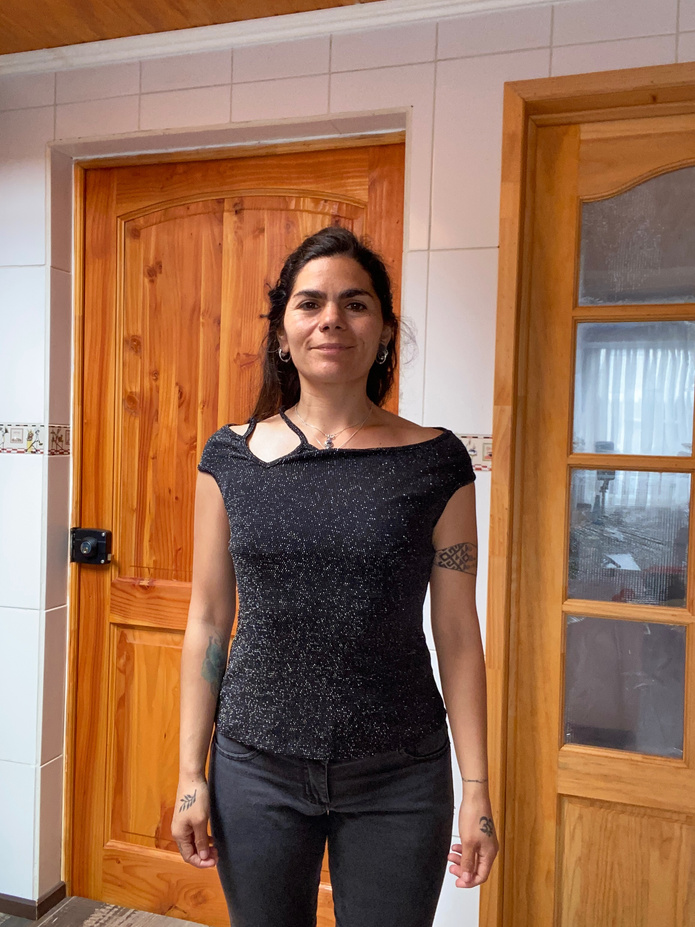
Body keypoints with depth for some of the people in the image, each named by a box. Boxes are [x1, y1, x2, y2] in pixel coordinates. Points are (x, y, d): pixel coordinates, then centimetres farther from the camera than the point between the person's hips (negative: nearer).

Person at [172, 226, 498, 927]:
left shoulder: (435, 461, -6)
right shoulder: (231, 456, -3)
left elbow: (456, 633, -3)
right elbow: (207, 621, 1)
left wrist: (477, 791, -2)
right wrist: (192, 774, 2)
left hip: (398, 777, -1)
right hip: (256, 768, 2)